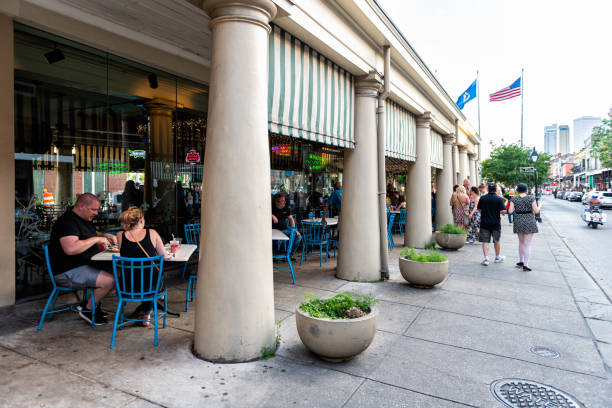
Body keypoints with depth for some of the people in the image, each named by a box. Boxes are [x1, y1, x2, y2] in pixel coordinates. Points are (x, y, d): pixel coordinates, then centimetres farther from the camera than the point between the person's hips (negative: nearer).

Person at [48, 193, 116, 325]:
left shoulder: (85, 219, 13)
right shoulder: (67, 222, -20)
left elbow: (92, 234, 33)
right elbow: (71, 249, -35)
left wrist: (105, 236, 11)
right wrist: (96, 239, -25)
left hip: (85, 265, 11)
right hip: (67, 272, -10)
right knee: (110, 281, -23)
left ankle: (93, 302, 11)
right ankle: (87, 309, 0)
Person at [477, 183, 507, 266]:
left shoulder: (482, 198, -2)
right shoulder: (499, 199, -10)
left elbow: (479, 209, 8)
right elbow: (503, 211, -15)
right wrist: (498, 211, 6)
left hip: (484, 222, 1)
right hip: (496, 223, 0)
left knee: (485, 241, 2)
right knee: (496, 241, 17)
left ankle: (486, 258, -8)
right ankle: (497, 257, 31)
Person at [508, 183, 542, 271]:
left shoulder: (514, 199, -2)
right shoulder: (531, 198, -6)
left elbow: (510, 211, -8)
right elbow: (536, 211, -7)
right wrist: (540, 205, 13)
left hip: (518, 222, 3)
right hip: (529, 222, -2)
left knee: (521, 242, 20)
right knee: (527, 244, -2)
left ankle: (521, 261, 26)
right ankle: (525, 264, -7)